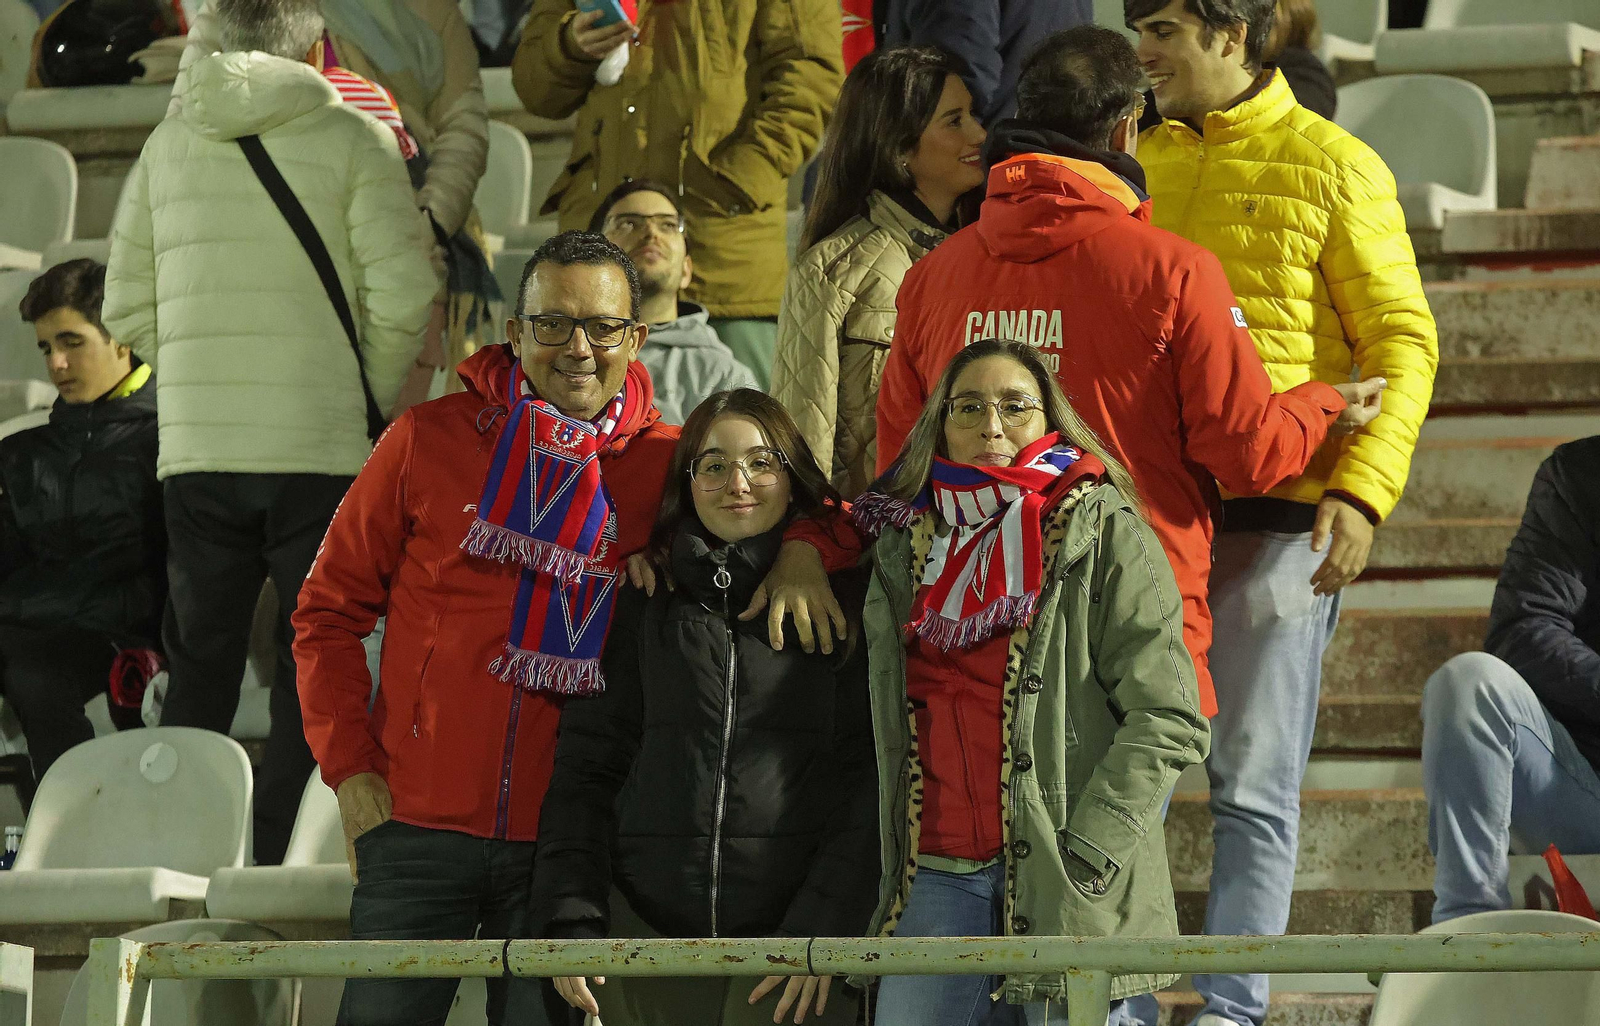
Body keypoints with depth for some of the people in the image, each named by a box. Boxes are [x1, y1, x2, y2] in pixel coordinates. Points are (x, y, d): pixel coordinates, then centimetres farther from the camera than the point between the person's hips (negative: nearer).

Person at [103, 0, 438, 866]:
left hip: (194, 448, 3)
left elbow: (128, 307, 12)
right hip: (321, 451, -3)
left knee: (199, 668, 11)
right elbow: (404, 292, -10)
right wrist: (369, 397, 4)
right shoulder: (352, 139, -3)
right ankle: (278, 862, -3)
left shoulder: (169, 144, 10)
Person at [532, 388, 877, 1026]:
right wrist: (571, 918, -3)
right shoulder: (643, 604, 11)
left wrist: (823, 925, -10)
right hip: (647, 936, 2)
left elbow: (869, 776, -1)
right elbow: (584, 764, 9)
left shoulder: (846, 601, 4)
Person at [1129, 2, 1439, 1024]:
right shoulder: (1138, 164, 13)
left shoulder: (1335, 166, -2)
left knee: (1253, 779, -1)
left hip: (1275, 516, -5)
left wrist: (1361, 490, -16)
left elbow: (1403, 344, -5)